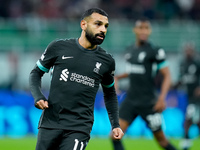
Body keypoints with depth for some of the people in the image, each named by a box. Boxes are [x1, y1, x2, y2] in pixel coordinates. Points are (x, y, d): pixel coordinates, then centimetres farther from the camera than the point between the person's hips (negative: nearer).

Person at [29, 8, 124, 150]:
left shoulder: (107, 61, 9)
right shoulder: (59, 47, 3)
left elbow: (110, 93, 23)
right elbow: (36, 73, 13)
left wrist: (115, 125, 15)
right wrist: (38, 97, -5)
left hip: (80, 129, 0)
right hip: (50, 122, 0)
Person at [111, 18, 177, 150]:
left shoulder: (155, 51, -10)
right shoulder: (130, 50, 10)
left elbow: (167, 76, -10)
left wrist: (162, 98, -21)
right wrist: (117, 78, 13)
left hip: (148, 103, -6)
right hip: (130, 100, 6)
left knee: (161, 139, 4)